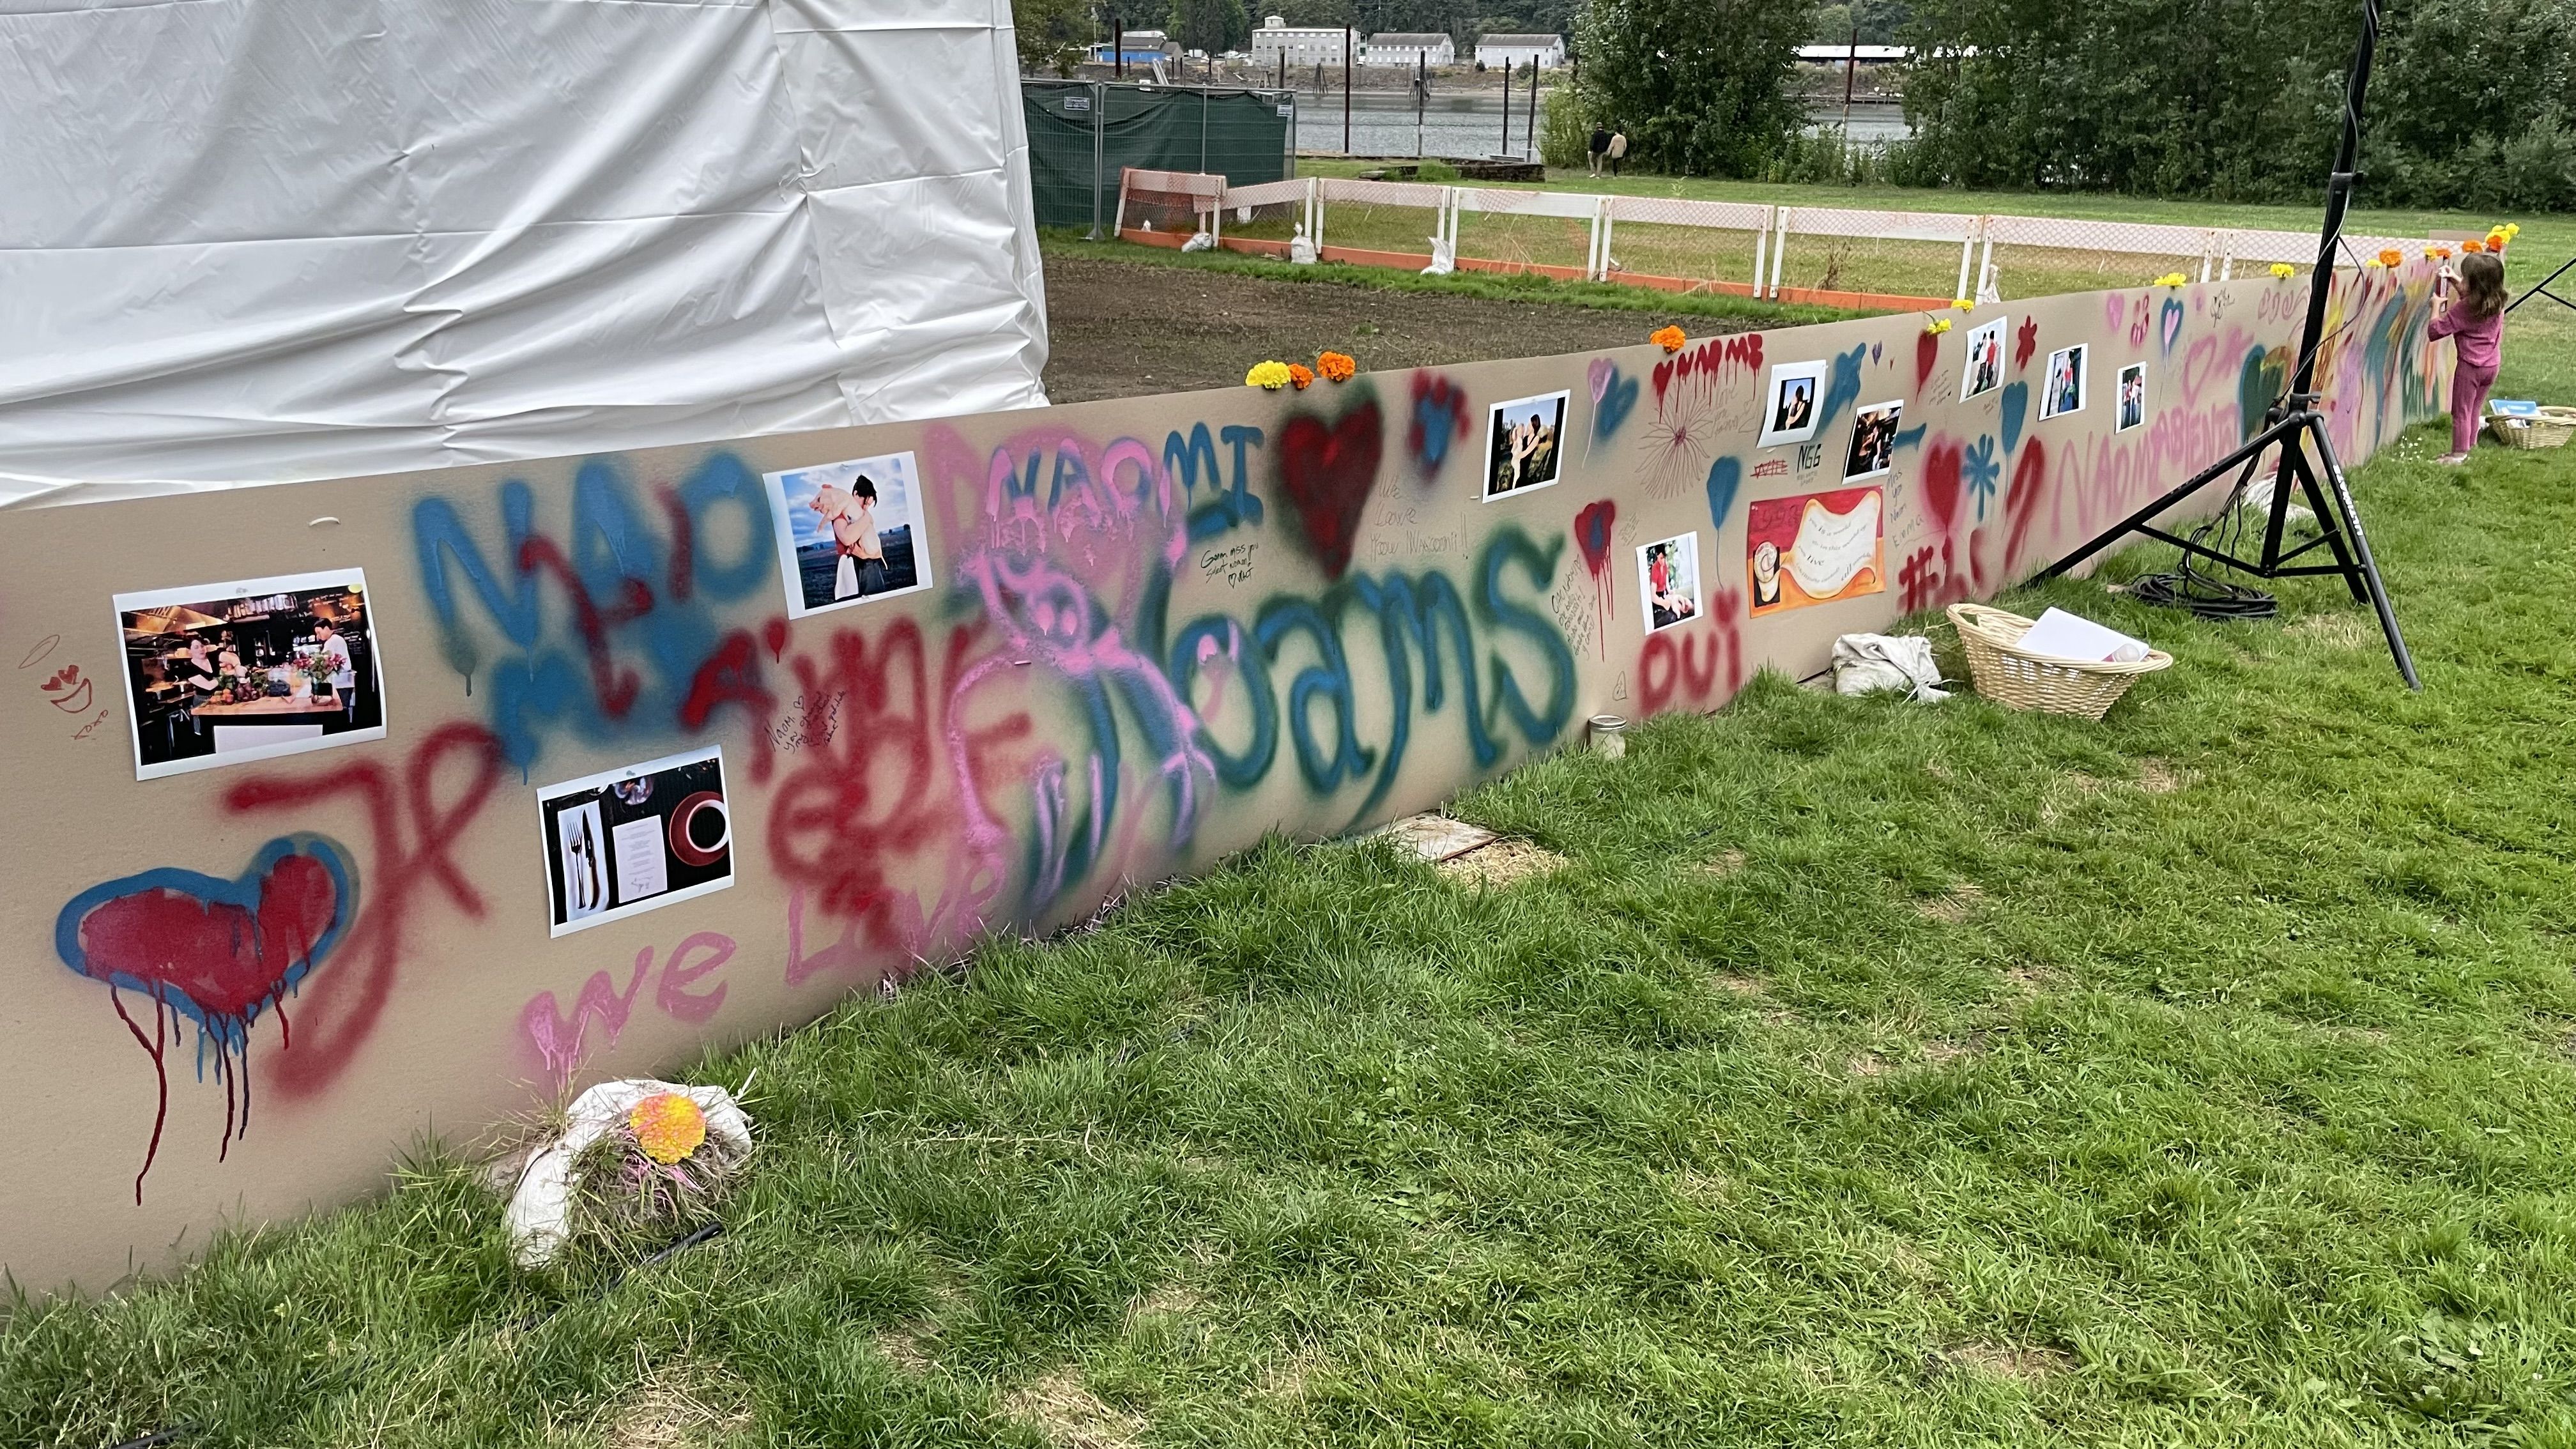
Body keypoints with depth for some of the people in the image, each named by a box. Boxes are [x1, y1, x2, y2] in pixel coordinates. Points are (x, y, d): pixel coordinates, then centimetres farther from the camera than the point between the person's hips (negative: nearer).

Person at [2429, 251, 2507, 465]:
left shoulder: (2463, 309, -24)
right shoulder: (2497, 303, 0)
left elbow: (2435, 331, -23)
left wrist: (2436, 306, -10)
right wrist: (2455, 282, 15)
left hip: (2469, 366, -7)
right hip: (2491, 365, 7)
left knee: (2461, 412, 5)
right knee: (2475, 410, 20)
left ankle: (2458, 455, 10)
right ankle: (2468, 448, 30)